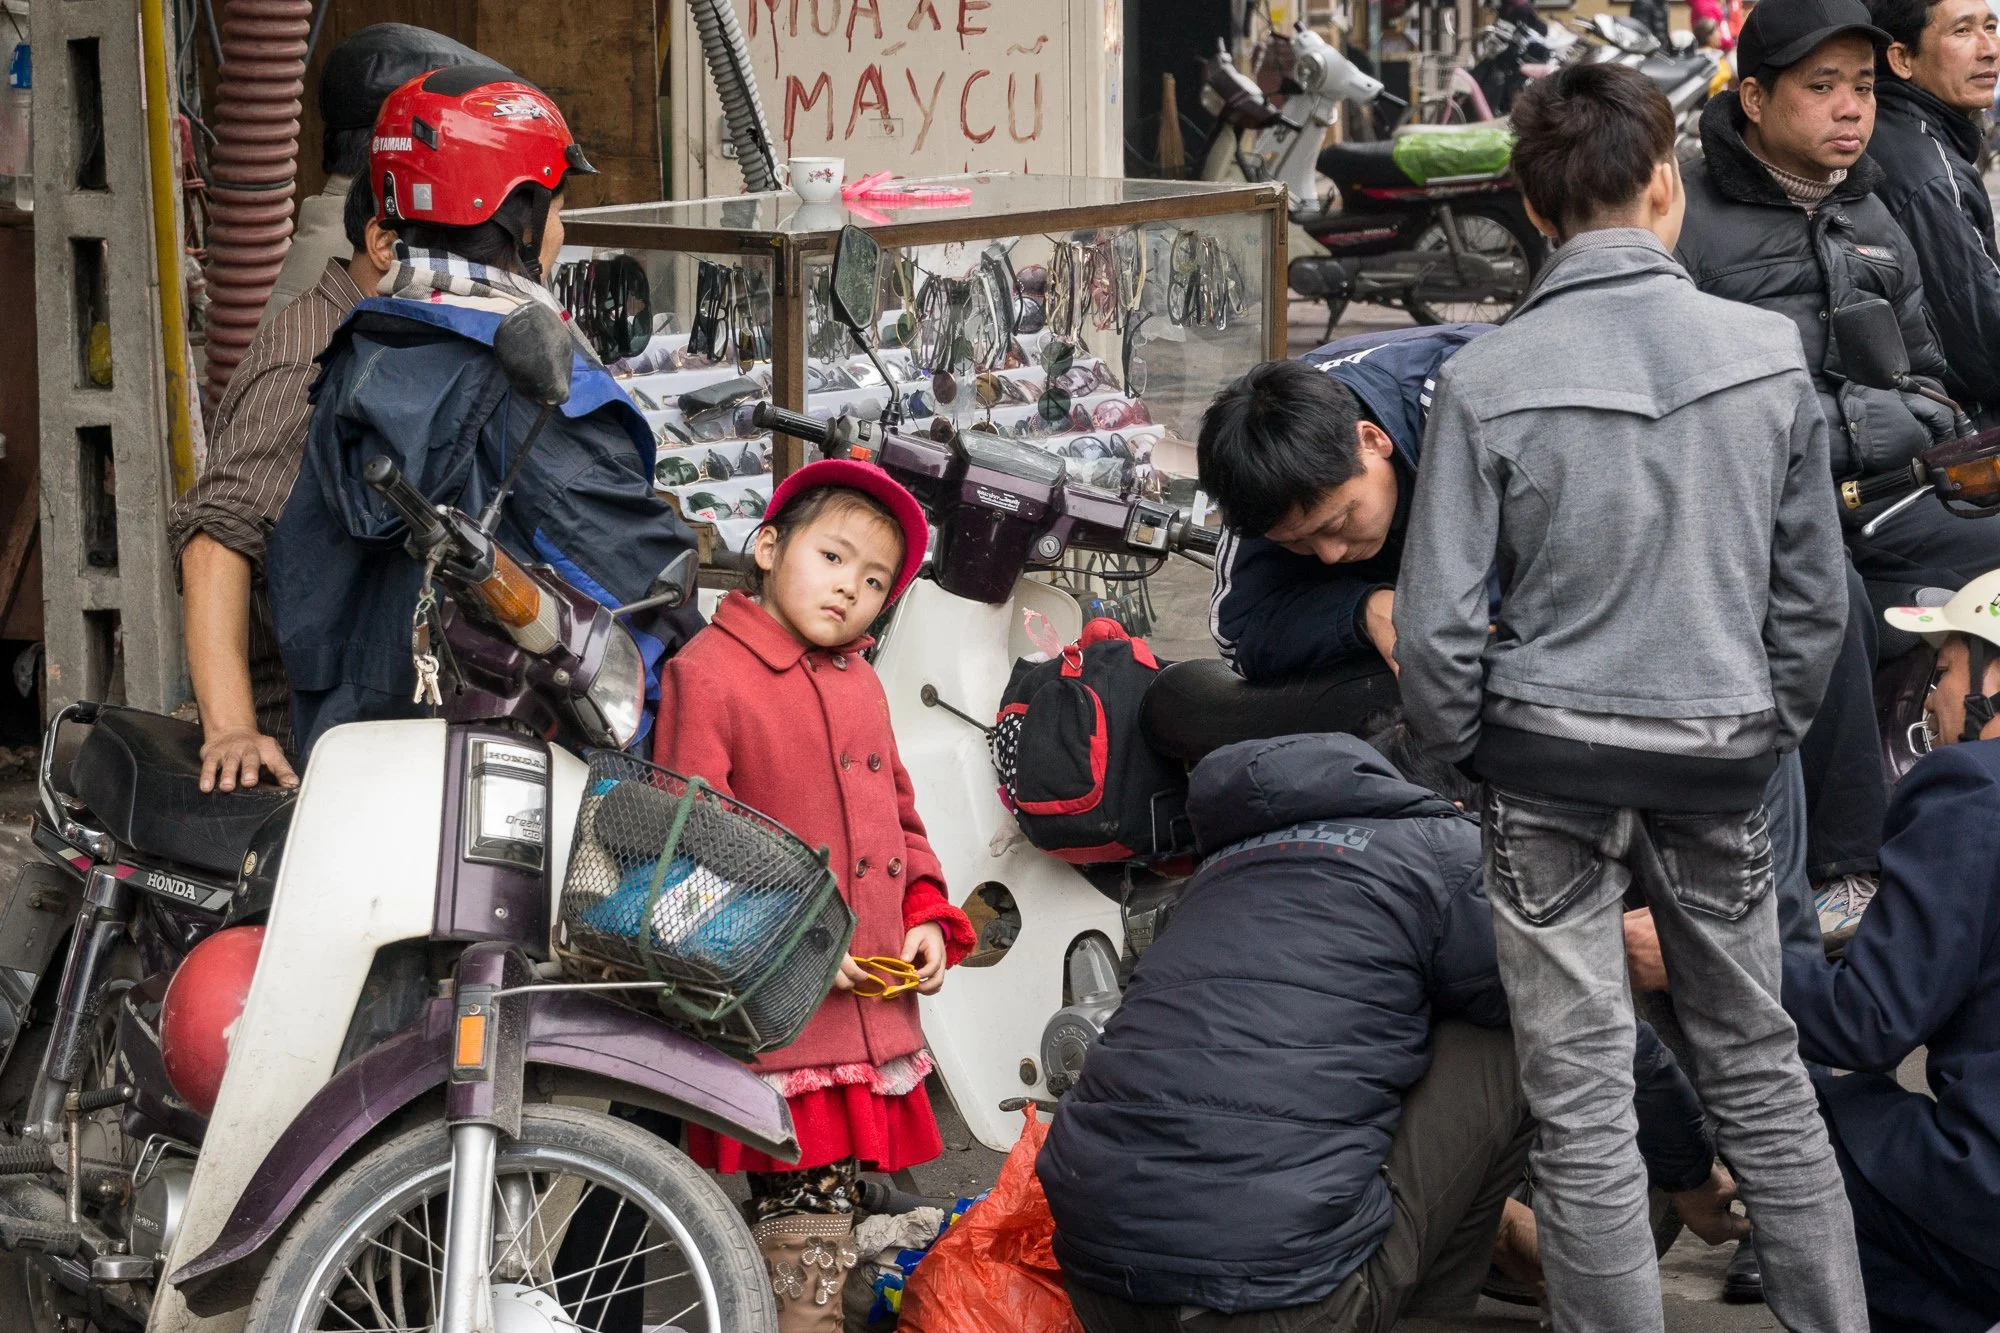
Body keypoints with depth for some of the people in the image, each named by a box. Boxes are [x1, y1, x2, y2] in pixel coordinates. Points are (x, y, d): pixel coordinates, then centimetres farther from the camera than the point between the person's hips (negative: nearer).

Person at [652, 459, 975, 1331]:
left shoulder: (861, 684, 18)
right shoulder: (707, 672, -8)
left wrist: (927, 917, 8)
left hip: (873, 1018, 7)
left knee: (837, 1192, 12)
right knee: (801, 1210, -5)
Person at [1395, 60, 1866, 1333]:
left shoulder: (1487, 380, -11)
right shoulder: (1770, 354, -4)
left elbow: (1438, 623, -10)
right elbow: (1813, 594, 3)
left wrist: (1465, 753, 7)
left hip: (1553, 757, -3)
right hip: (1721, 753, 3)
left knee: (1585, 1105, 4)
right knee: (1760, 1065, 17)